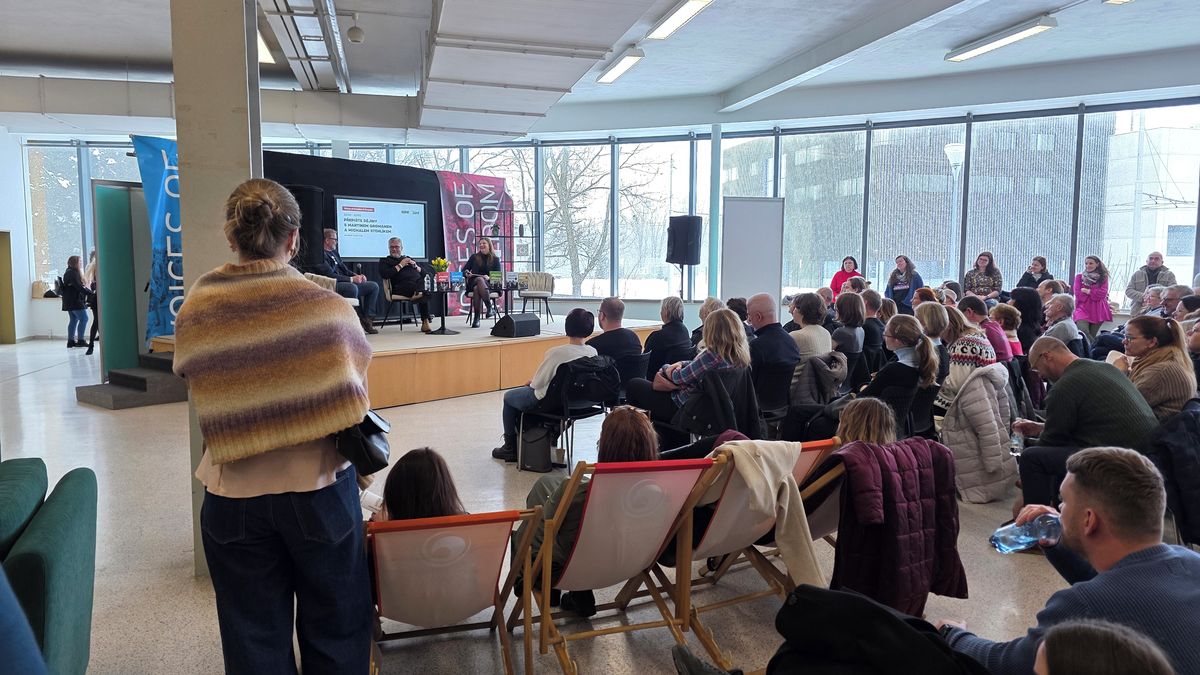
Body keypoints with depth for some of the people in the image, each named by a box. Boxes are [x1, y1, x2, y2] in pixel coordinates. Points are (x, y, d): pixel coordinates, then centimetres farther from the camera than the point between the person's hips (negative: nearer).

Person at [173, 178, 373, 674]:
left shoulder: (193, 313, -5)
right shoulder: (327, 307, -14)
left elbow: (208, 407, 0)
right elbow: (353, 406, -8)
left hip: (234, 498, 2)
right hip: (319, 488, -2)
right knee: (334, 631, 16)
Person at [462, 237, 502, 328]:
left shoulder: (495, 259, 11)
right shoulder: (474, 257, 15)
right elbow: (463, 271, 12)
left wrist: (489, 277, -18)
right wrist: (467, 273, -12)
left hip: (489, 285, -1)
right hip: (473, 283, 1)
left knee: (477, 288, -36)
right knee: (480, 279, -36)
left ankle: (477, 318, -40)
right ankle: (489, 306, -41)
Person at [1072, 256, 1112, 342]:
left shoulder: (1103, 277, 8)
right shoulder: (1079, 276, 9)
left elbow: (1103, 293, -5)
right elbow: (1077, 293, -2)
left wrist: (1087, 291, -6)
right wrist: (1095, 293, -4)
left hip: (1098, 310, 1)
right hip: (1083, 308, -1)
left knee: (1092, 335, 2)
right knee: (1083, 332, -23)